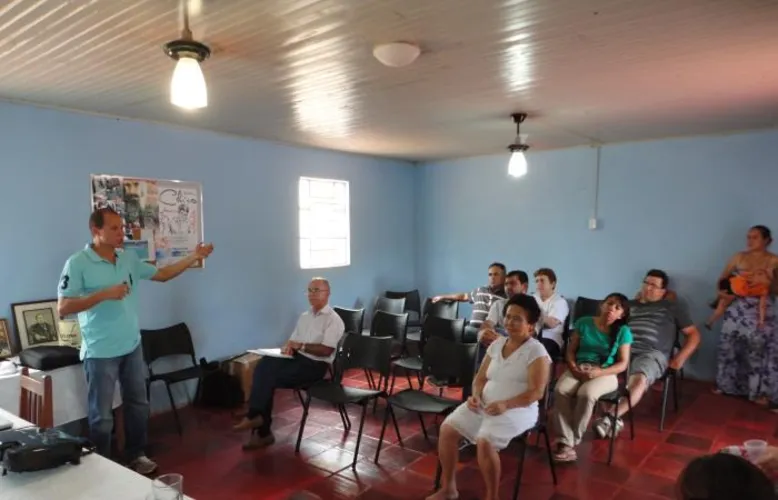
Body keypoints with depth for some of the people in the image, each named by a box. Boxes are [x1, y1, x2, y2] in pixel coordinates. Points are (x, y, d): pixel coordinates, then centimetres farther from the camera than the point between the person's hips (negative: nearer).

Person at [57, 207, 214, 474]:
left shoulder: (129, 258, 4)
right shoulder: (77, 263, -14)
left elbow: (162, 274, 12)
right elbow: (63, 308, -17)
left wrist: (193, 257, 3)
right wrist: (104, 294, -26)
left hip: (132, 346, 6)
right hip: (101, 352, -6)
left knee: (138, 404, 18)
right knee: (102, 415, 6)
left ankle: (136, 455, 35)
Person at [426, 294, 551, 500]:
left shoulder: (536, 351, -10)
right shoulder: (496, 344, 10)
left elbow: (536, 392, -16)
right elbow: (481, 378, 14)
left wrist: (505, 405, -27)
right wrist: (475, 396, -7)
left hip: (517, 410, -6)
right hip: (484, 404, 7)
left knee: (485, 441, -31)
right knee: (447, 429, -10)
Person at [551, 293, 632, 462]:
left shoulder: (623, 332, 1)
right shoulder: (584, 323, 6)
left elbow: (623, 364, -3)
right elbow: (570, 351, 7)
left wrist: (599, 372, -19)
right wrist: (574, 367, -13)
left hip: (605, 373, -2)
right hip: (578, 369, 2)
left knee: (586, 394, -34)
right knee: (560, 391, -29)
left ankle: (573, 440, -15)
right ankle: (565, 442, -26)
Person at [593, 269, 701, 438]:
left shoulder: (673, 307, 22)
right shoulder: (629, 304, 30)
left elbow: (694, 334, 19)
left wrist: (680, 357, 2)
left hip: (652, 354, -2)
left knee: (639, 380, -38)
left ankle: (610, 418, -42)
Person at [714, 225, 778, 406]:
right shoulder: (738, 257, 10)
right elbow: (723, 278, 12)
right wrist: (722, 290, -7)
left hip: (761, 313, -3)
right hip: (736, 310, 3)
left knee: (757, 350, -3)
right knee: (728, 346, 5)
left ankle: (760, 391, 12)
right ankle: (725, 384, 20)